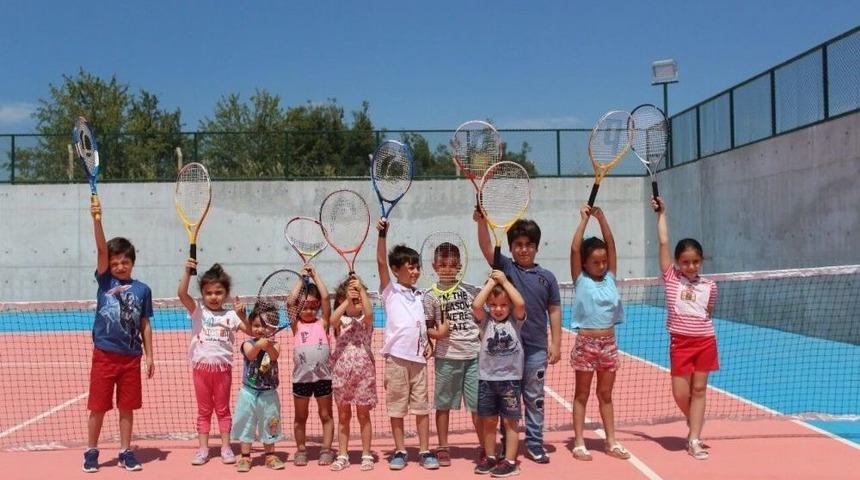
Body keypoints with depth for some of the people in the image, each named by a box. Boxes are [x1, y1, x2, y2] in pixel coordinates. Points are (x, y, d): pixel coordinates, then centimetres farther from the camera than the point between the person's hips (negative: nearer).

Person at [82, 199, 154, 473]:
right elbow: (101, 249, -14)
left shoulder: (142, 289, 4)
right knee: (98, 407, 6)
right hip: (104, 355, -1)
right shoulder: (105, 281, 1)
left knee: (127, 408, 9)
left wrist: (149, 356, 5)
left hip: (131, 357, 1)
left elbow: (145, 326, 8)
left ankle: (125, 452, 22)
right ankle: (91, 452, 23)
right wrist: (97, 220, -26)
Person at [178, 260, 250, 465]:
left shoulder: (230, 315, 0)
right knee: (204, 410, 11)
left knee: (223, 409, 11)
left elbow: (251, 331, -7)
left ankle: (226, 447, 18)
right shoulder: (198, 310, -2)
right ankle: (203, 449, 18)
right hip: (201, 367, 0)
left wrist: (242, 316, -23)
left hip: (222, 367, 0)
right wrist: (187, 272, -30)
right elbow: (182, 294, -18)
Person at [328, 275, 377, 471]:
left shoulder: (365, 320, 2)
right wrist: (348, 300, -22)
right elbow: (332, 320, -20)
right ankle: (342, 455, 18)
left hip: (363, 371, -1)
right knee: (343, 415, 10)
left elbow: (369, 312, -23)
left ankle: (366, 455, 14)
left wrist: (361, 289, -23)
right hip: (341, 372, 2)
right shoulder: (341, 320, 5)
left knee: (363, 414, 5)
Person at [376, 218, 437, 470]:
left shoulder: (420, 295, 15)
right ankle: (400, 451, 14)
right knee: (397, 407, 4)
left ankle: (425, 451, 14)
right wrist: (382, 234, -22)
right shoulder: (390, 290, 2)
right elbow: (381, 262, -12)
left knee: (422, 406, 6)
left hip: (418, 357, 4)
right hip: (396, 356, -4)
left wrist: (428, 343, 4)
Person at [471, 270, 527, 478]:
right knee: (488, 421, 12)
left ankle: (510, 461, 12)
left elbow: (520, 303, -20)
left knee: (510, 422, 5)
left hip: (510, 378, -2)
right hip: (487, 378, 2)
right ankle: (490, 457, 25)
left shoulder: (515, 320, -1)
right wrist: (491, 282, -11)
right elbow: (475, 305, -17)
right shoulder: (485, 321, 1)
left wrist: (504, 281, -12)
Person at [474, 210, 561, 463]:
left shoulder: (547, 277, 5)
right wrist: (482, 222, -32)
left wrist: (556, 343, 3)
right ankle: (507, 445, 21)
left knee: (535, 398, 11)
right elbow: (486, 248, -15)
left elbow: (554, 311, 7)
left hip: (537, 348, 1)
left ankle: (535, 445, 22)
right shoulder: (505, 267, 0)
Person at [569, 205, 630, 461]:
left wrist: (602, 218, -6)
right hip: (586, 343, -4)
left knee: (605, 394, 14)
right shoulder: (581, 280, -5)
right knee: (582, 395, 6)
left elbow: (611, 245, 0)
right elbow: (575, 249, -15)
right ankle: (579, 443, 12)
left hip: (609, 342, 4)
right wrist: (584, 219, -10)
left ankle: (611, 442, 21)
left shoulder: (610, 278, 6)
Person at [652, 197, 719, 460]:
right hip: (680, 342, -1)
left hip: (705, 341, 1)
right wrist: (661, 213, 0)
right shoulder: (671, 278, -2)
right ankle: (694, 426, 31)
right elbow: (663, 242, -3)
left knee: (699, 390, 5)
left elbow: (707, 314, 14)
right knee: (681, 393, 1)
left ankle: (694, 440, 9)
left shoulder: (709, 286, 2)